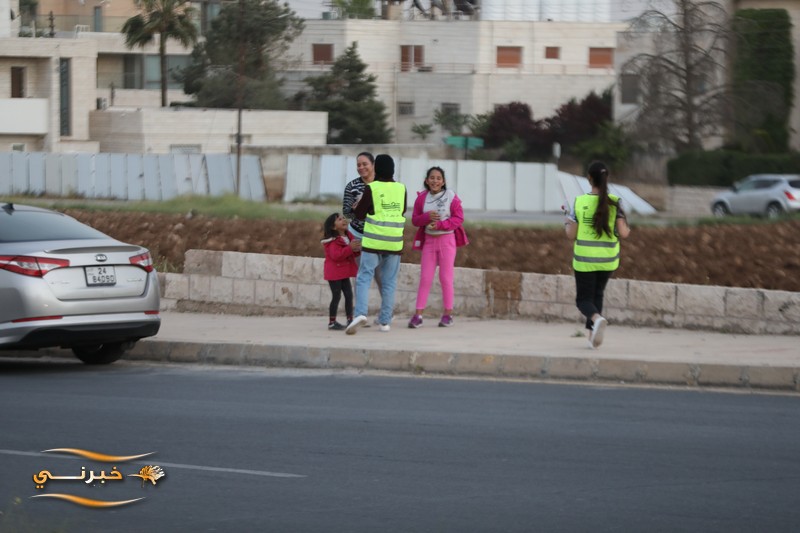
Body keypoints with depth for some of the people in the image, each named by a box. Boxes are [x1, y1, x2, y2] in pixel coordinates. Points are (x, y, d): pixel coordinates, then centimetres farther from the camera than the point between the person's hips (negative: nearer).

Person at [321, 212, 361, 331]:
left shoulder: (348, 236, 9)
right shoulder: (333, 241, -17)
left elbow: (351, 253, 16)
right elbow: (336, 255, -29)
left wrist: (357, 250, -8)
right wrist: (350, 248, -33)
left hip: (344, 272, 8)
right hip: (334, 272, -8)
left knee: (349, 295, 7)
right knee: (336, 296, -7)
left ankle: (350, 320, 15)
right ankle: (332, 322, 1)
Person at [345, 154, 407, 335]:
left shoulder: (371, 188, -6)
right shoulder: (401, 188, 4)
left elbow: (360, 214, -1)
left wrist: (356, 207, 20)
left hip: (373, 242, -3)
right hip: (394, 243, 3)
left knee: (364, 278, -2)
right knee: (389, 282, 9)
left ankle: (360, 312, -22)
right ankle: (385, 321, 9)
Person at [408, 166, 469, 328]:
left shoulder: (451, 196, -6)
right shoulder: (422, 198, 3)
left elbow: (459, 218, -7)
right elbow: (415, 219, 5)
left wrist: (440, 225, -18)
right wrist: (427, 217, -16)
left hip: (447, 239, -3)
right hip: (428, 240, 3)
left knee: (446, 277, 2)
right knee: (425, 278, 1)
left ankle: (448, 314, 10)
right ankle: (418, 315, 1)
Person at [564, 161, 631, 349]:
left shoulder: (579, 202, -9)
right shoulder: (615, 203, -8)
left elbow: (571, 235, -7)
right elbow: (623, 233, -11)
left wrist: (567, 222, 14)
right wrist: (627, 230, 12)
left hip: (584, 260, -2)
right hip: (608, 259, 2)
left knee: (583, 299, 7)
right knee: (597, 294, 22)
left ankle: (596, 318, -25)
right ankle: (593, 335, 17)